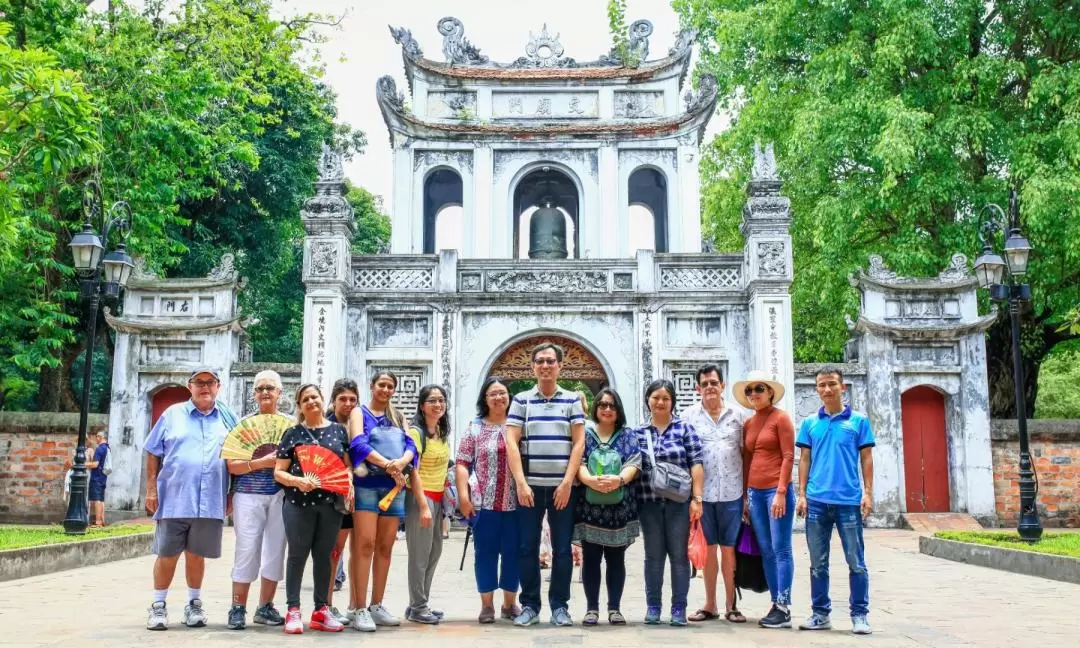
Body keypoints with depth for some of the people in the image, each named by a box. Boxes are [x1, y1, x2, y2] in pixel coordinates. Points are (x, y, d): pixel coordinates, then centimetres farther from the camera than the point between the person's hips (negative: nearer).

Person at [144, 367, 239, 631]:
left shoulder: (228, 418, 9)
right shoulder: (172, 414, 5)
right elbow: (153, 454, 6)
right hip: (174, 499, -1)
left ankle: (194, 604, 24)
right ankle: (158, 606, 16)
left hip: (210, 502, 1)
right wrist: (151, 489, 0)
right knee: (166, 555, 4)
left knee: (196, 554, 11)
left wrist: (232, 495, 7)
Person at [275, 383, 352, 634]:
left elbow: (347, 466, 12)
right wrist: (298, 481, -16)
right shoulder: (293, 433, 4)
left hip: (331, 503, 2)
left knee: (323, 555, 8)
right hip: (299, 502, -2)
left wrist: (349, 487, -6)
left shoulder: (338, 430, 10)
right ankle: (293, 611, 6)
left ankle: (321, 610, 16)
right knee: (298, 555, 1)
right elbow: (279, 472, 2)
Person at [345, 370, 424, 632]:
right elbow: (358, 443, -11)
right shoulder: (359, 412, 5)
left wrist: (401, 462, -19)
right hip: (366, 484, -4)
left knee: (385, 547, 6)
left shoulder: (398, 417, 18)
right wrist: (388, 464, -22)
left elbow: (411, 445, 4)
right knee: (365, 545, -10)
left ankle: (377, 606, 14)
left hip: (394, 486, 5)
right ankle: (359, 609, -7)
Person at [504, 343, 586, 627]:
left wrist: (567, 482, -8)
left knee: (562, 548, 3)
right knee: (527, 547, 4)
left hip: (562, 486, 0)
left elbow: (579, 443, 1)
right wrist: (520, 483, -9)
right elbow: (511, 443, 0)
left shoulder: (572, 400, 6)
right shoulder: (521, 400, 6)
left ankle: (560, 605, 14)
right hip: (529, 485, 0)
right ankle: (529, 605, 14)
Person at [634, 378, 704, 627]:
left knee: (679, 555, 3)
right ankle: (653, 606, 16)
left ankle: (679, 608, 12)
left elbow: (696, 464, -1)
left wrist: (696, 498, -8)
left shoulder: (684, 428, 3)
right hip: (649, 503, 2)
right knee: (653, 555, 8)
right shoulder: (638, 433, 9)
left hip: (679, 502, -2)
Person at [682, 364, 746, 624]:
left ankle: (730, 605, 15)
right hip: (702, 493, 0)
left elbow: (745, 453, 8)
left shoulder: (736, 415, 6)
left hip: (732, 492, 0)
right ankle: (710, 605, 18)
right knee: (708, 548, 9)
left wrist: (748, 490, 4)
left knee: (729, 549, 6)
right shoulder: (689, 415, 2)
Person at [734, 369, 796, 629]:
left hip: (776, 490, -6)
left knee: (781, 549, -5)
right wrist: (745, 495, 11)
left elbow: (788, 456, -9)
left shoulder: (780, 418, -4)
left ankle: (784, 609, -3)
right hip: (755, 492, 6)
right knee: (766, 551, 8)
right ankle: (775, 604, 13)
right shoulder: (748, 424, 13)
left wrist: (781, 492, -14)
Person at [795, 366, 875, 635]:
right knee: (818, 562, 9)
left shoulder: (859, 420, 3)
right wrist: (802, 495, 4)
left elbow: (866, 459, 4)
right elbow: (804, 460, 10)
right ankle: (820, 613, 18)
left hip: (849, 501, -2)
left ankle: (859, 615, 12)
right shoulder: (810, 423, 8)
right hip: (817, 501, 2)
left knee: (856, 562, 2)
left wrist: (868, 493, -4)